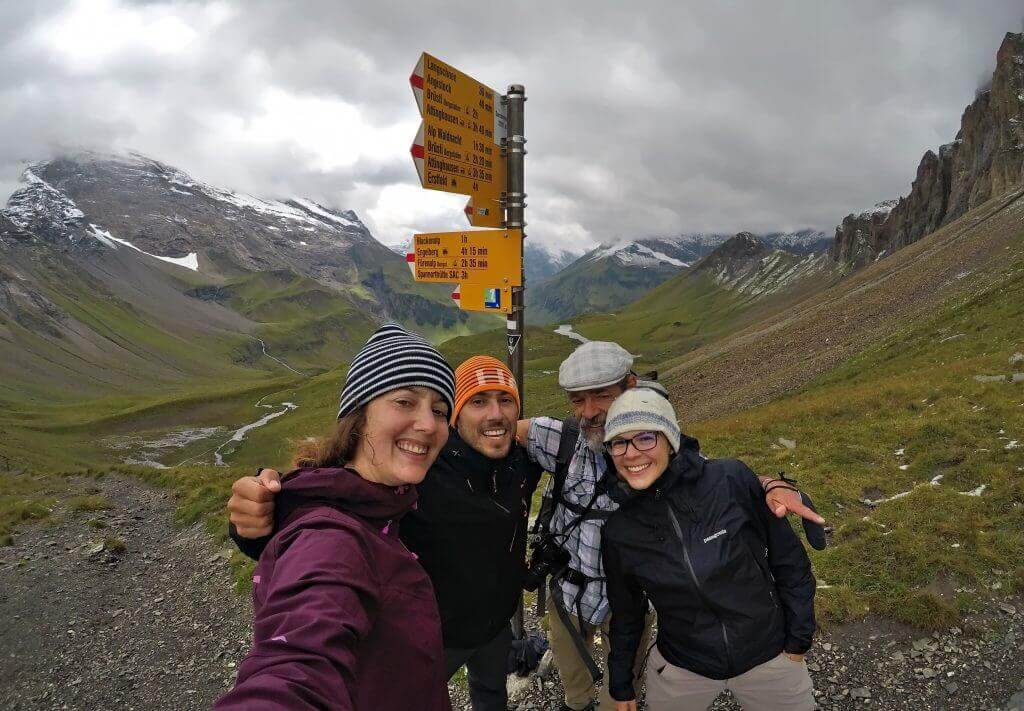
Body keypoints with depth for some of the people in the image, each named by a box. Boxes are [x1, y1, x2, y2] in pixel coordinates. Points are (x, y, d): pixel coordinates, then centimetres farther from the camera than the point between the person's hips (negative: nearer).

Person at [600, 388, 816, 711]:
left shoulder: (732, 479, -20)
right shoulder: (619, 531, -12)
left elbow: (788, 557, -7)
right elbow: (626, 611, 3)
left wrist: (798, 640, 0)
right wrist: (621, 685, 12)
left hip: (768, 657, -1)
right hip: (680, 670, 1)